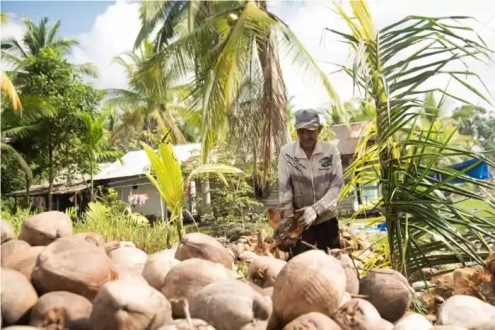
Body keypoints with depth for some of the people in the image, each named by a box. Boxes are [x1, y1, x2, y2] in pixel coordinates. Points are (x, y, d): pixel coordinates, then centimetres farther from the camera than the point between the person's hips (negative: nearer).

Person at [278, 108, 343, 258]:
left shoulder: (331, 150, -8)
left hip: (327, 219, 1)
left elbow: (337, 185, -11)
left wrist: (316, 209, -24)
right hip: (299, 219, -1)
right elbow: (284, 189, -10)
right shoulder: (286, 152, -10)